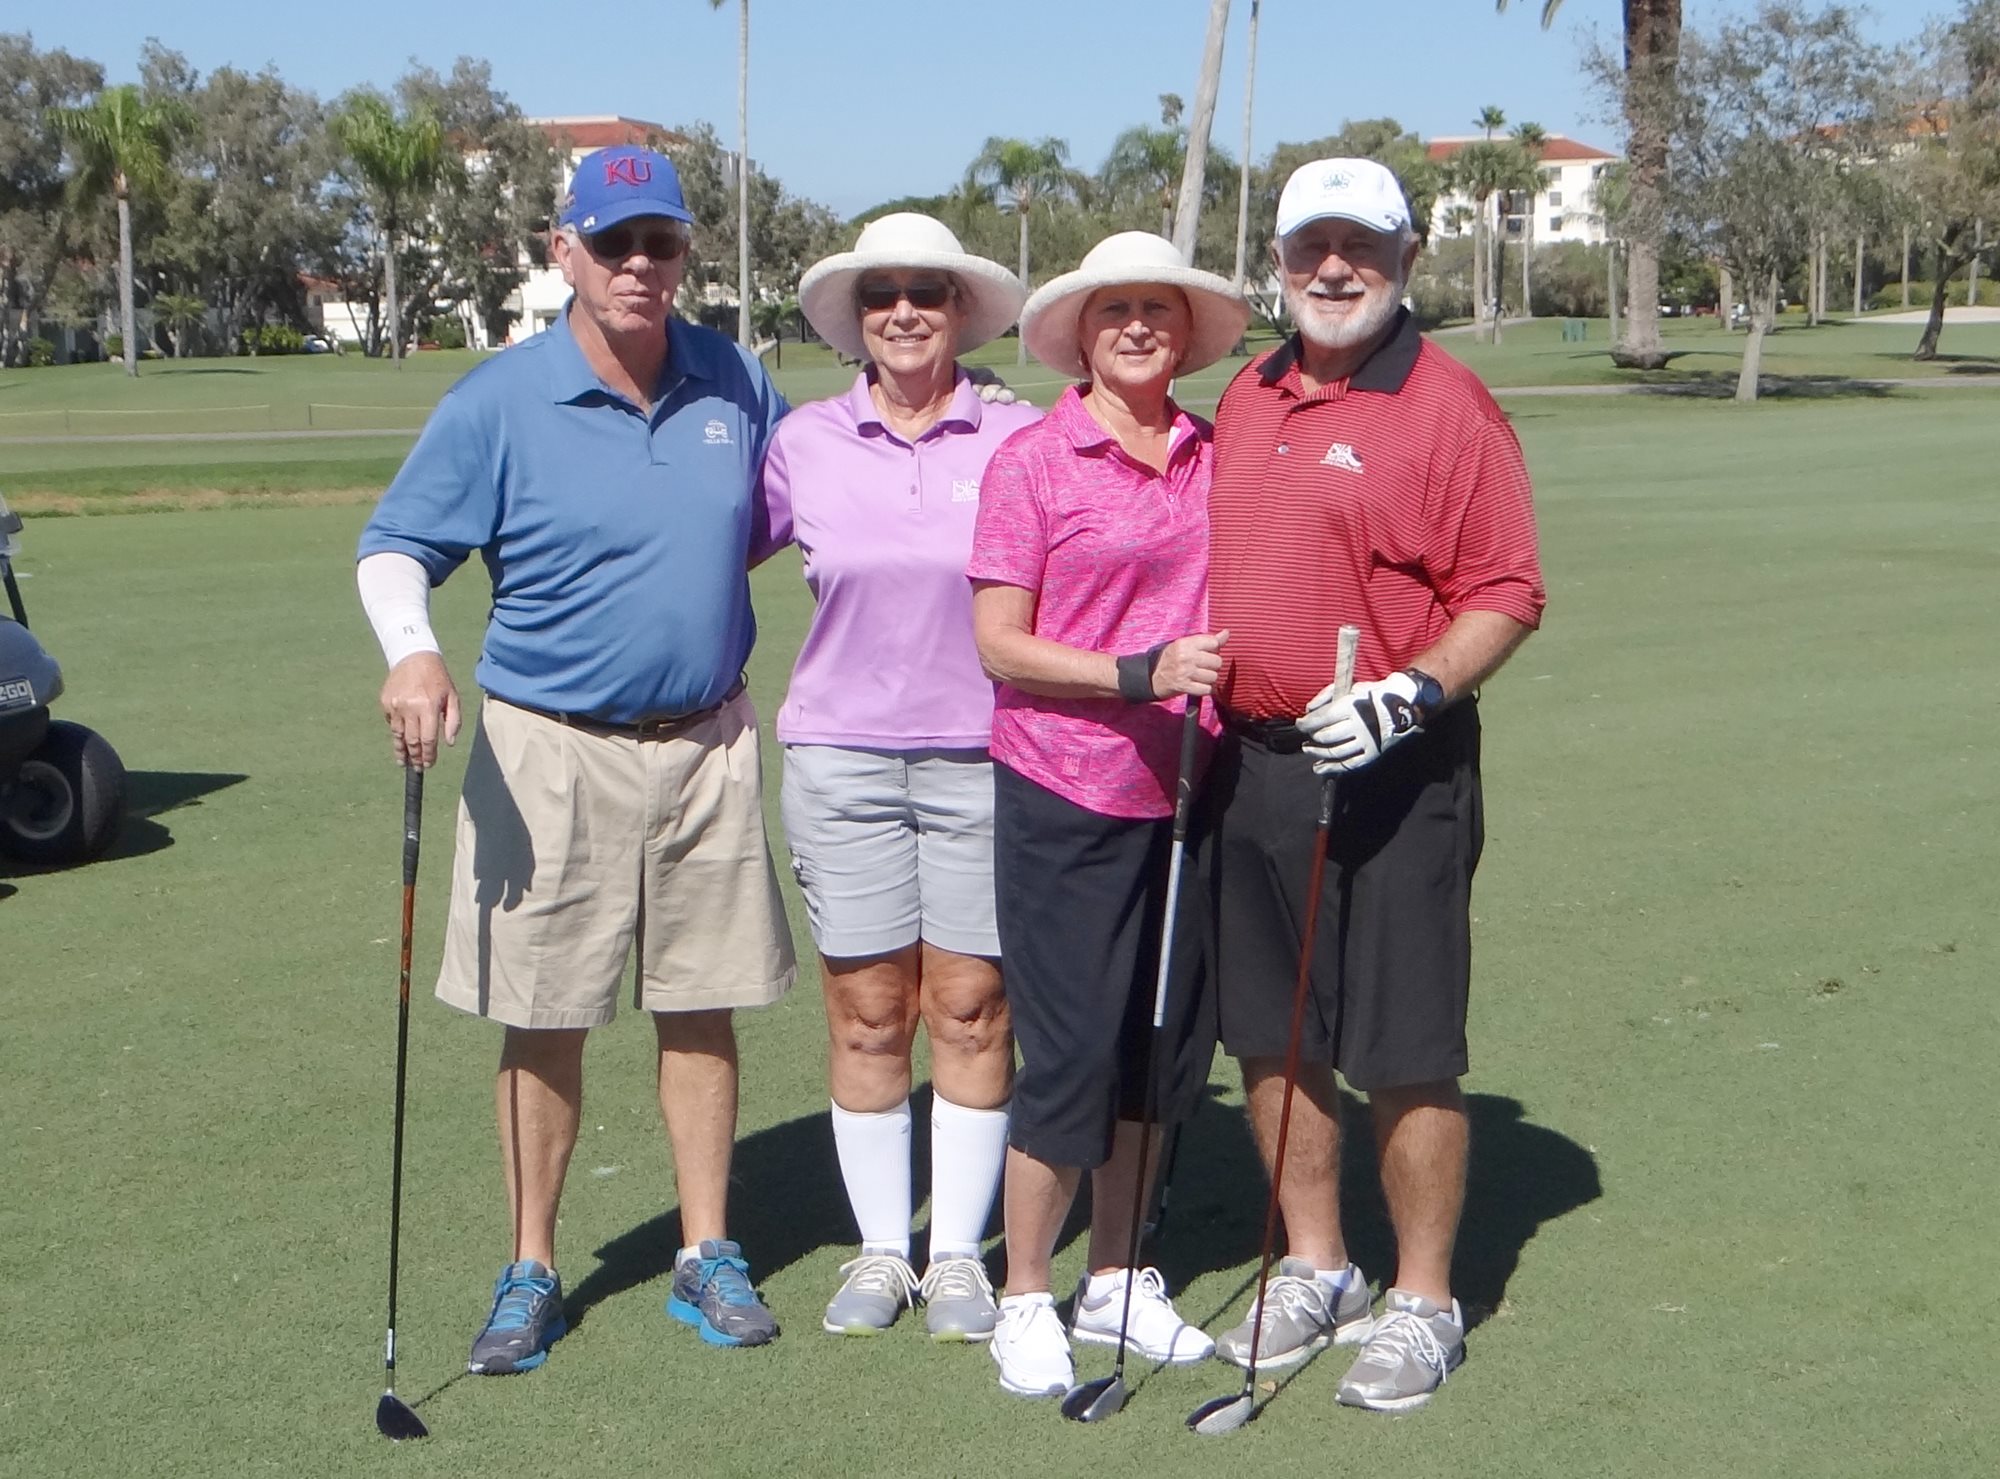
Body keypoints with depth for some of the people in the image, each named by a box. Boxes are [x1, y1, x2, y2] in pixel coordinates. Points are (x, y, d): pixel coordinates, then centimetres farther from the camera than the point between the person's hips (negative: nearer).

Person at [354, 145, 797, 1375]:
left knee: (703, 1005, 9)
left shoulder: (734, 384, 4)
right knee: (545, 1020, 5)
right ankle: (532, 1272, 20)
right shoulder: (499, 403, -7)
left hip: (708, 744, 3)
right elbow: (396, 548, -7)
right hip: (551, 751, -2)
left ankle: (710, 1254, 23)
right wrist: (411, 650, -25)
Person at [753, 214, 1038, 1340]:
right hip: (843, 755, 1)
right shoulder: (806, 443, 5)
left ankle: (961, 1254, 18)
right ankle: (882, 1251, 20)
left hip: (983, 756, -1)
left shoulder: (1019, 439, 1)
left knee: (971, 1005, 4)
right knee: (866, 1012, 5)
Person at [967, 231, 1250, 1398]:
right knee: (1072, 1055, -2)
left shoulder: (1215, 457, 8)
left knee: (1167, 1046, 11)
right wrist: (1141, 673, -17)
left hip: (1186, 793, 5)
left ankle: (1116, 1281, 29)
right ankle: (1026, 1298, 16)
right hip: (1067, 795, -5)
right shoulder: (1032, 462, -6)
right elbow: (1000, 645, -9)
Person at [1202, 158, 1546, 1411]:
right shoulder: (1248, 398, 12)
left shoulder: (1448, 406, -8)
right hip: (1249, 763, 7)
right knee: (1272, 1038, 14)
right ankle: (1314, 1270, 30)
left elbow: (1507, 597, -11)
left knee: (1405, 1055, 1)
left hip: (1391, 772, -6)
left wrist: (1413, 692, -24)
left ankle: (1423, 1306, 16)